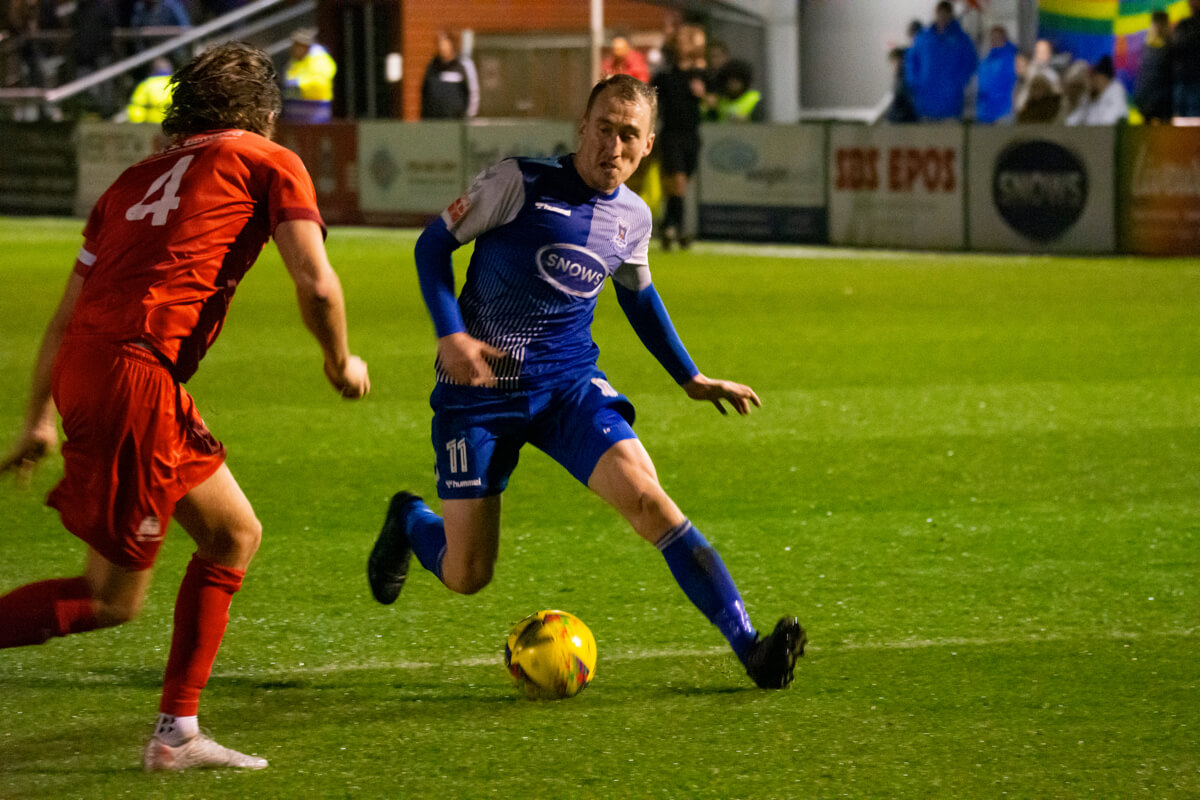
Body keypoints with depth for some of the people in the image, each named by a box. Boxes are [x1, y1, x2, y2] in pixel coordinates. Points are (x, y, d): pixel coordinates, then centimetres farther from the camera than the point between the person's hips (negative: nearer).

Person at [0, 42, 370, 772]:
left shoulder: (138, 179, 25)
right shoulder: (269, 164, 8)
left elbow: (65, 315, 22)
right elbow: (316, 284, -4)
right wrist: (341, 362, 14)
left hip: (83, 361, 8)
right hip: (137, 375, -8)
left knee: (236, 535, 20)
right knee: (114, 598, 0)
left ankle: (177, 733, 19)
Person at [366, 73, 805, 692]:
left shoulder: (633, 217, 5)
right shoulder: (520, 183, -11)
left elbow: (638, 294, 25)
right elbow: (433, 242, -5)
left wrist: (692, 379, 27)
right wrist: (450, 334, -18)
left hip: (569, 385, 3)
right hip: (480, 390, -3)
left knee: (647, 498, -22)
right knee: (466, 577, -1)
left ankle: (748, 647, -25)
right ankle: (409, 521, 36)